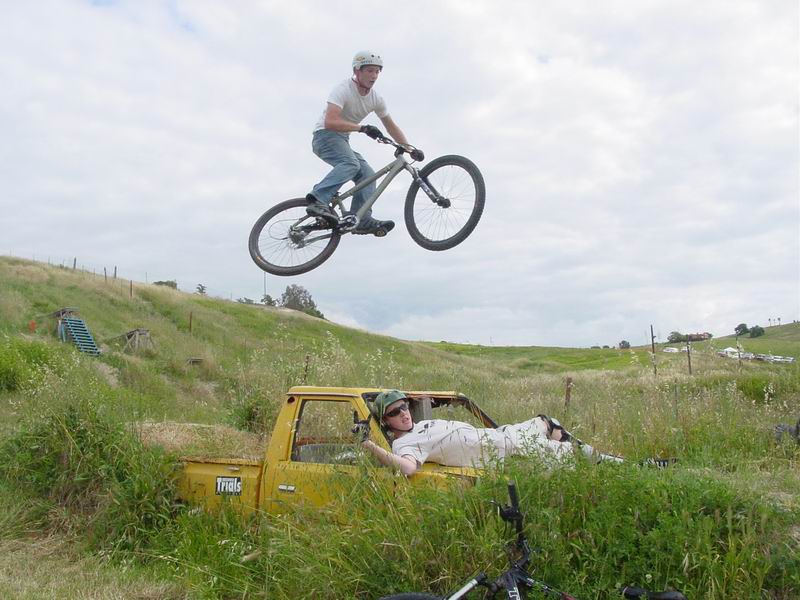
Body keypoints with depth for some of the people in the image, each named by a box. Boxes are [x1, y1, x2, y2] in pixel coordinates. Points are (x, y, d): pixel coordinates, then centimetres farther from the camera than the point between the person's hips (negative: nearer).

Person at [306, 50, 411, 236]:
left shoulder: (376, 98, 3)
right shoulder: (343, 90, -19)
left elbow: (391, 127, 11)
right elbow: (330, 122, -33)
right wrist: (363, 128, -38)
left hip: (342, 141, 8)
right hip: (325, 136, -8)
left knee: (367, 174, -8)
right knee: (351, 164, -32)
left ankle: (362, 220, -14)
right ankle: (318, 199, -41)